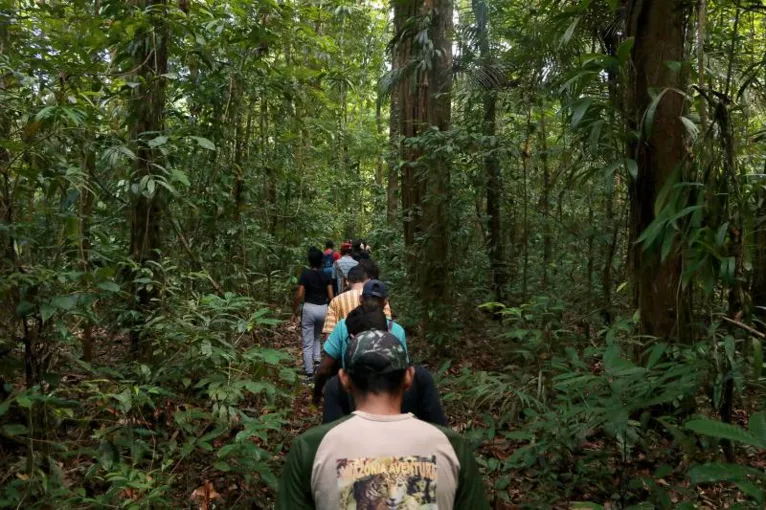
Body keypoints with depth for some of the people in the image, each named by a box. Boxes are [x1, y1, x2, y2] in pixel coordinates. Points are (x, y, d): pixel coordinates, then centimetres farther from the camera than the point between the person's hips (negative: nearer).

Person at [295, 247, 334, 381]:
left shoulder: (305, 273, -8)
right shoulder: (325, 275, 2)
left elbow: (299, 295, -12)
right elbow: (330, 296, 2)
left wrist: (296, 308, 4)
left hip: (309, 308, -4)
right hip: (323, 309, 4)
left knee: (307, 343, 3)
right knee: (316, 337, 28)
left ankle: (309, 373, 4)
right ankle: (317, 360, 12)